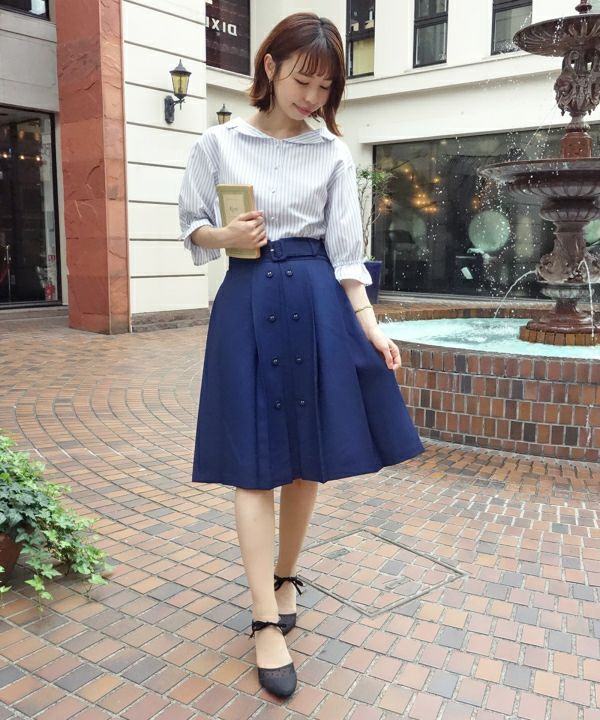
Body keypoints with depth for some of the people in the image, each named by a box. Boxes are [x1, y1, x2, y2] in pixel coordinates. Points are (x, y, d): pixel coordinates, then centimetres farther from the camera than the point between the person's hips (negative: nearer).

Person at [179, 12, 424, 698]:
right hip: (248, 305, -1)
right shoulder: (218, 143, 3)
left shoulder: (333, 153, 6)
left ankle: (286, 576, 31)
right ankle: (267, 622, 6)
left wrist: (370, 324, -6)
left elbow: (345, 248, 3)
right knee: (254, 463, -3)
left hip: (319, 305, 2)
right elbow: (192, 227, 8)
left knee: (308, 456, 8)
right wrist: (227, 237, -14)